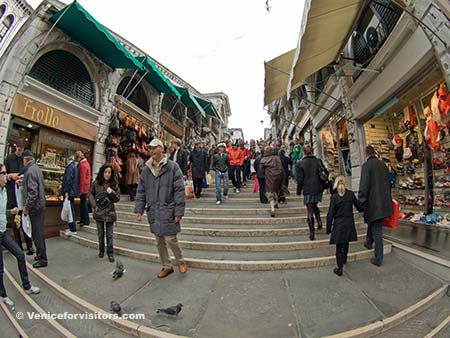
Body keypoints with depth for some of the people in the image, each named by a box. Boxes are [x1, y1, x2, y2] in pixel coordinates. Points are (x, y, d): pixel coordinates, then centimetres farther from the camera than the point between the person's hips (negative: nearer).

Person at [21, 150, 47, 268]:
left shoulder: (30, 171, -17)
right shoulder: (36, 168, 12)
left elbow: (32, 192, -22)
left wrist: (26, 207, -16)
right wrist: (23, 182, 16)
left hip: (35, 207, -9)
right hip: (40, 205, 9)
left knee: (37, 234, -1)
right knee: (39, 232, 19)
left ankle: (42, 259, 8)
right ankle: (40, 255, 32)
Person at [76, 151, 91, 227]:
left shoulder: (82, 165, -18)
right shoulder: (86, 163, 12)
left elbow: (82, 178, -20)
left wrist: (81, 190, -17)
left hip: (83, 187, -10)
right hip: (86, 187, 10)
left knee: (84, 203, -3)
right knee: (83, 203, 15)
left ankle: (86, 220, 5)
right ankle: (83, 219, 24)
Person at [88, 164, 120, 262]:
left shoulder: (114, 184, -3)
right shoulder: (96, 183, -2)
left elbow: (117, 198, -1)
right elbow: (90, 193, 8)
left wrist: (112, 192, -21)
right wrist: (94, 205, -3)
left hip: (109, 213, -1)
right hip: (99, 212, 1)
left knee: (109, 235, 4)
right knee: (100, 234, 16)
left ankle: (110, 253, 15)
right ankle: (101, 251, 34)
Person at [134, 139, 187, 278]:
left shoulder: (172, 167, -8)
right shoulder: (146, 169, 7)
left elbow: (179, 191, -11)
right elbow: (141, 191, 12)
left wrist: (179, 212, -13)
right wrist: (138, 209, 4)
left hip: (168, 211, -5)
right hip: (153, 212, 5)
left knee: (170, 239, -1)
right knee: (159, 242, 15)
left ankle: (181, 261, 29)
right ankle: (167, 266, 35)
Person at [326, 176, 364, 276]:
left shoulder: (334, 197, -12)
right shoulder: (351, 194, -5)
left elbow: (330, 214, -11)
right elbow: (359, 207, 10)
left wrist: (328, 228, -2)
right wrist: (362, 208, 35)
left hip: (338, 225, -3)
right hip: (349, 225, 4)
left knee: (339, 247, 6)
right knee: (346, 244, 22)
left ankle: (340, 268, 9)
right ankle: (344, 260, 43)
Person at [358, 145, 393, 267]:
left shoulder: (366, 165, -14)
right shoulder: (382, 164, 7)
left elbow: (364, 186, -19)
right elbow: (388, 182, 15)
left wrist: (361, 202, -13)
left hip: (373, 201, -7)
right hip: (384, 201, 7)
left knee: (376, 230, 1)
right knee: (372, 221, 27)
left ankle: (378, 259, 12)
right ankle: (369, 242, 45)